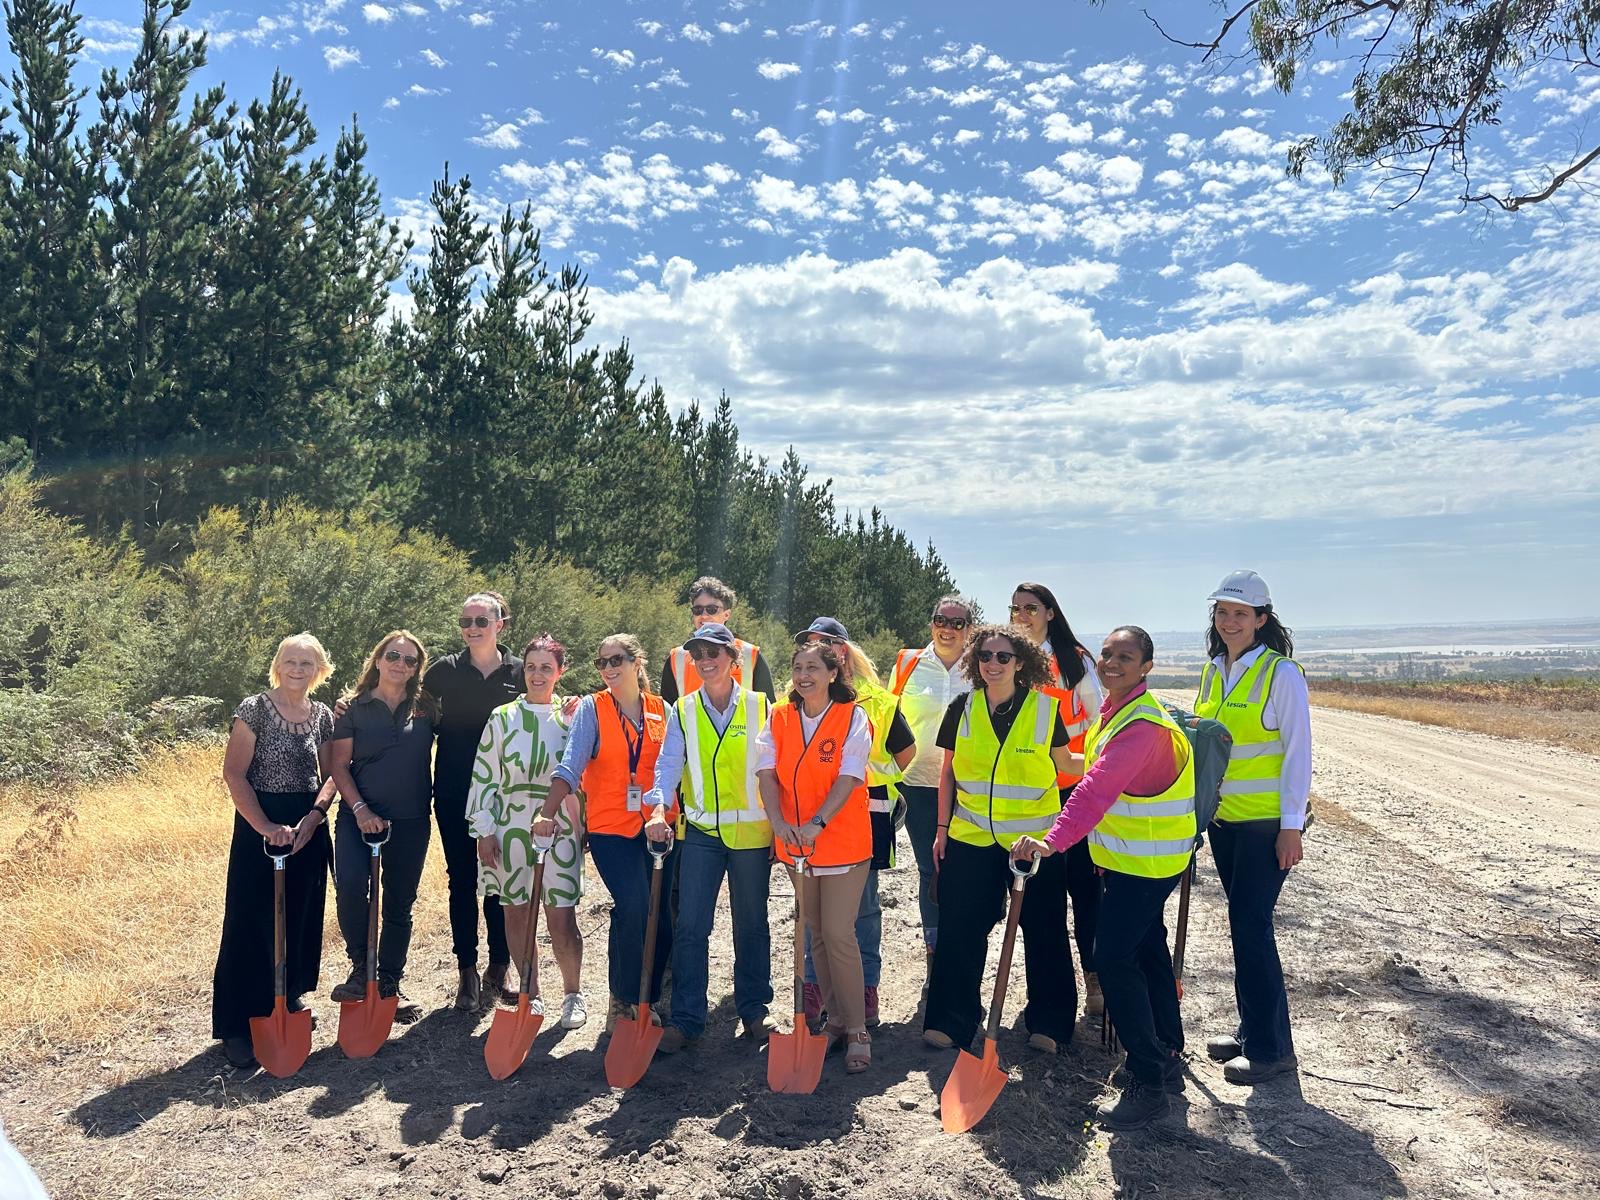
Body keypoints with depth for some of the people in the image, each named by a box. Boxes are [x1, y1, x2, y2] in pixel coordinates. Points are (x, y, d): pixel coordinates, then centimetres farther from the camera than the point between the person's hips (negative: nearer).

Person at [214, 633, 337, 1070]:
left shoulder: (324, 717, 6)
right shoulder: (254, 709, -8)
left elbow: (331, 775, 6)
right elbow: (234, 773, -11)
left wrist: (314, 815, -12)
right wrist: (266, 827, -18)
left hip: (309, 828, 5)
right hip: (259, 825, -4)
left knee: (300, 919, 13)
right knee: (251, 923, -1)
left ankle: (288, 1000, 31)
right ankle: (237, 1026, 8)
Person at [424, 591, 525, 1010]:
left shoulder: (519, 672, 2)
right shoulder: (447, 670, 2)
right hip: (454, 795, 1)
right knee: (462, 881, 6)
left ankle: (498, 968, 20)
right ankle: (467, 972, 16)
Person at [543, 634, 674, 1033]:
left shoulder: (662, 710, 6)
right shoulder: (592, 708, 0)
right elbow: (570, 765, -10)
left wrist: (661, 815, -15)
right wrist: (548, 813, -23)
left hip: (656, 827, 3)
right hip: (610, 827, -3)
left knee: (659, 917, 5)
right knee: (634, 909, -16)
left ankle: (644, 1002, 25)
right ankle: (622, 1001, 6)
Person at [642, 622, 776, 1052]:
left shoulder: (759, 706, 1)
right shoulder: (683, 710, 4)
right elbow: (669, 763, -2)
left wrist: (781, 828, 0)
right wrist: (659, 804, -20)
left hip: (751, 830, -1)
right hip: (700, 831, 1)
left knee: (751, 925, 11)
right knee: (690, 927, 0)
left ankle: (754, 1011, 26)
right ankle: (686, 1018, 11)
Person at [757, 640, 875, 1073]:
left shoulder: (852, 716, -8)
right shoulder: (779, 718, 4)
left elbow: (849, 777, -16)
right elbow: (767, 773, -3)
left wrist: (817, 823, -26)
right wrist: (778, 821, -18)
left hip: (842, 840, -4)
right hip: (795, 843, 5)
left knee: (839, 934, -8)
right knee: (816, 934, 13)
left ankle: (857, 1030, 5)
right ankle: (835, 1019, 27)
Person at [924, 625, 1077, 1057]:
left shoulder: (1045, 708, -4)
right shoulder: (963, 708, 2)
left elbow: (1064, 766, 8)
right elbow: (948, 773, 9)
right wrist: (942, 829, 8)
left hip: (1034, 839, -1)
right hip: (971, 838, 2)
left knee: (1043, 933, 8)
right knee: (959, 931, 4)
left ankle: (1048, 1023, 25)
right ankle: (951, 1021, 18)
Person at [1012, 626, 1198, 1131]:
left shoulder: (1143, 725, -26)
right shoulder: (1114, 710, 8)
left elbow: (1098, 789, -38)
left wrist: (1052, 840, -46)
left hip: (1146, 861, -10)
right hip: (1127, 855, 10)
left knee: (1114, 957, -12)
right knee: (1146, 950, 18)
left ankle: (1148, 1084, -2)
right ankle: (1167, 1058, 33)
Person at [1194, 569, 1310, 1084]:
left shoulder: (1281, 673, -11)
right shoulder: (1213, 672, 9)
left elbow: (1298, 752, -12)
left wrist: (1291, 825, -14)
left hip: (1266, 821, -7)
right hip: (1224, 818, 7)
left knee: (1250, 926, -6)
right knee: (1244, 924, 13)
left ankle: (1270, 1047, 6)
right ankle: (1251, 1029, 25)